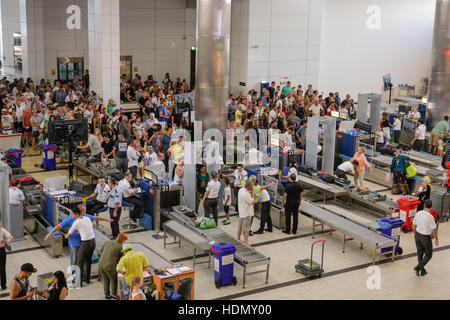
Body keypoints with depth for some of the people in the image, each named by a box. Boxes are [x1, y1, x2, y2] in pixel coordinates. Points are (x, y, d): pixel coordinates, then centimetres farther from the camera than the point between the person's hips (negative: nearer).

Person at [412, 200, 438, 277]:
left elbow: (413, 225, 5)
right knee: (428, 255, 12)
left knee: (420, 253, 18)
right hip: (426, 238, -5)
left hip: (418, 235, 6)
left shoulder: (418, 213, -7)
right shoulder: (430, 217, -24)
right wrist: (436, 239, -1)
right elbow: (434, 230, -16)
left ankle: (422, 271, 28)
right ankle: (418, 267, 0)